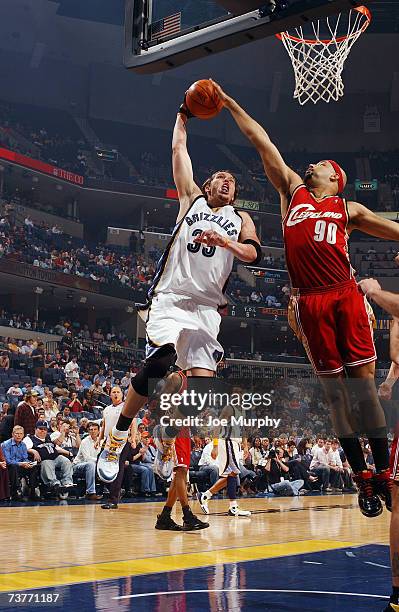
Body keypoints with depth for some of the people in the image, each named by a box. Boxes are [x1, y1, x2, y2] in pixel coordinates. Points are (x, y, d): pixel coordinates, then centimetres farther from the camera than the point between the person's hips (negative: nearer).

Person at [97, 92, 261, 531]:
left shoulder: (240, 220, 19)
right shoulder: (191, 198, 19)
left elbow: (253, 254, 0)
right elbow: (179, 150, 16)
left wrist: (223, 241, -17)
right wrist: (183, 115, 23)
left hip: (207, 309, 2)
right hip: (170, 298, -1)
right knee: (160, 361, -29)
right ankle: (117, 438, -9)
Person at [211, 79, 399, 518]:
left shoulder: (348, 210, 18)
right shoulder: (293, 191, 20)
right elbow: (261, 142, 20)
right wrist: (229, 104, 23)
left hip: (345, 294, -1)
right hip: (308, 301, 1)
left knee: (363, 378, -3)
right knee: (333, 386, 2)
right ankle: (362, 477, 9)